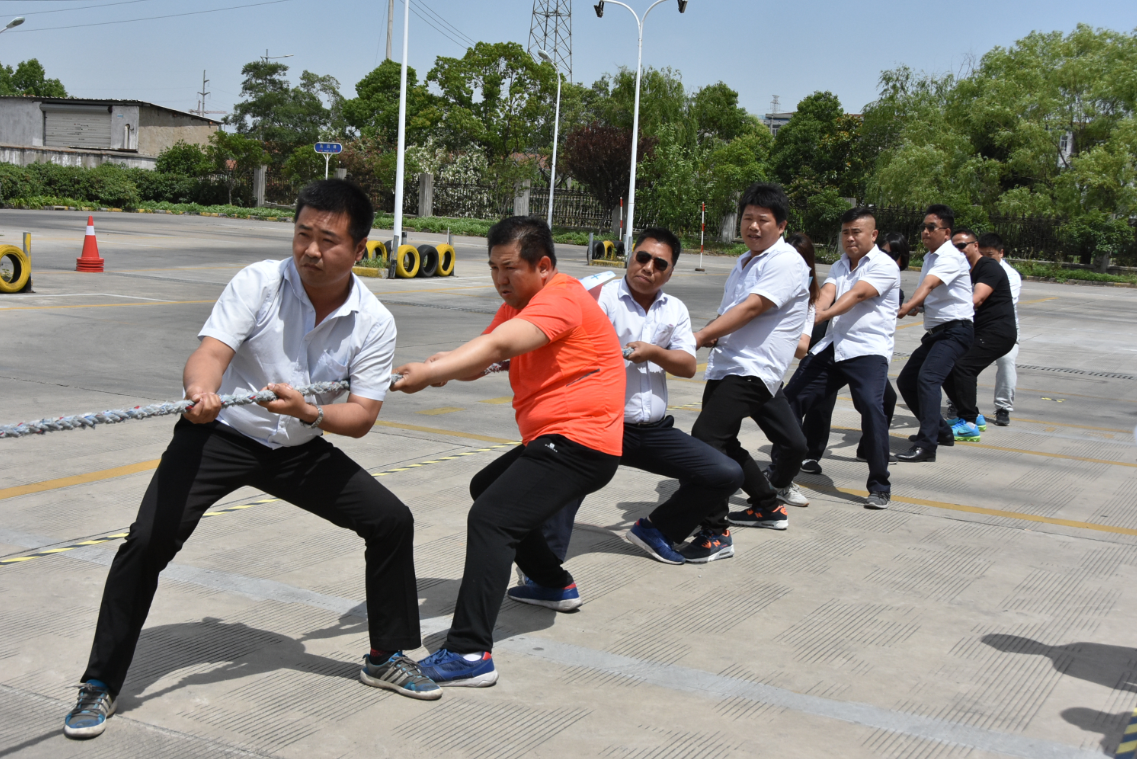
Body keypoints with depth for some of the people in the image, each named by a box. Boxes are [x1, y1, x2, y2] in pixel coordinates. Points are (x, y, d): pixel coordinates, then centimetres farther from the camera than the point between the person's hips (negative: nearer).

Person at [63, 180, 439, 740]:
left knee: (392, 521, -2)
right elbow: (210, 353, -29)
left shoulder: (374, 324, -10)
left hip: (299, 450, 4)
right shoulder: (259, 283, -18)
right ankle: (100, 685, -3)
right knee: (148, 541, -20)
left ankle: (387, 657, 19)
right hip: (221, 435, -3)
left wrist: (309, 413, -32)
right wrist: (200, 389, -53)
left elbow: (361, 417, -12)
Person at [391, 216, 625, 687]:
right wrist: (441, 363, -18)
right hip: (551, 440, 11)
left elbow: (499, 346, -31)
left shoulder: (562, 299, -15)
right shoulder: (519, 304, 18)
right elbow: (479, 356, 4)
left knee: (490, 518, -23)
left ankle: (470, 654, -29)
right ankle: (554, 585, 40)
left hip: (580, 442, -11)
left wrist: (429, 373, -38)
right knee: (486, 488, 30)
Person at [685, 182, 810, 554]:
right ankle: (767, 506, 36)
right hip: (726, 367, 10)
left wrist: (697, 337, -27)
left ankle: (715, 533, -19)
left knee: (705, 437, -21)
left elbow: (751, 308, -21)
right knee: (724, 446, 17)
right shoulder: (744, 263, 20)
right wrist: (712, 337, 2)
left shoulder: (786, 262, -9)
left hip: (753, 370, -10)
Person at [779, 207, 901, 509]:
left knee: (871, 406, -25)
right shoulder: (840, 265, 17)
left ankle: (880, 487, -14)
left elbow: (856, 295, -20)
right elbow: (826, 293, -2)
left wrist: (824, 314, -35)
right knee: (790, 399, 6)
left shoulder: (884, 266, -4)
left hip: (868, 350, -7)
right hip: (831, 346, 7)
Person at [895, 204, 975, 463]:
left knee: (928, 378, -27)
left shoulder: (950, 257, -15)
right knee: (906, 381, 11)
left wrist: (907, 307, -47)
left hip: (955, 330, -10)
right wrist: (915, 306, 7)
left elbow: (928, 286, -34)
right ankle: (941, 431, 27)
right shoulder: (929, 257, 13)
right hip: (935, 332, 10)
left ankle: (926, 445, -32)